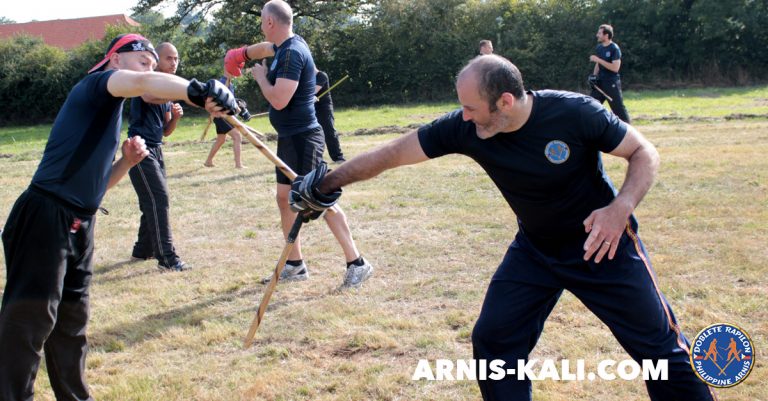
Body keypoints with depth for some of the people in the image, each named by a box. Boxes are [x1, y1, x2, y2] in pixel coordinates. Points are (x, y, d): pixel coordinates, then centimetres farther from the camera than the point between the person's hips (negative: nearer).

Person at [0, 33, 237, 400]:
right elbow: (143, 84, -30)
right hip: (45, 217, -10)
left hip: (79, 224, 10)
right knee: (31, 319, -8)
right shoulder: (96, 83, -6)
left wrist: (126, 162, 5)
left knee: (72, 320, 18)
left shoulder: (111, 114, 20)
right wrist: (198, 91, -45)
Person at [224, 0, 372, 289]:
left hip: (302, 138, -10)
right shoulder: (283, 46, 10)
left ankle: (357, 263, -7)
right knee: (285, 198, 13)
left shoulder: (293, 53, -20)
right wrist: (243, 53, 49)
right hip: (289, 137, 10)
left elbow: (279, 100, -26)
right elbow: (267, 47, 36)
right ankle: (295, 264, 21)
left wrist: (260, 76, -9)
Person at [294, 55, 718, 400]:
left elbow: (644, 154, -15)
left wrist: (621, 207, -33)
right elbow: (392, 153, -10)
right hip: (534, 250, 4)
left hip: (602, 243, -4)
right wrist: (326, 183, -7)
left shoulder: (574, 113, -27)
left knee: (661, 348, -2)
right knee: (492, 341, 1)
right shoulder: (464, 129, -18)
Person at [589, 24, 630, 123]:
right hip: (600, 82, 7)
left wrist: (598, 59, -23)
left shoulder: (614, 49, -14)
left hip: (612, 84, -7)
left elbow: (615, 68, -22)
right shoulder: (599, 47, 9)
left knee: (618, 109, -5)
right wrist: (594, 75, 2)